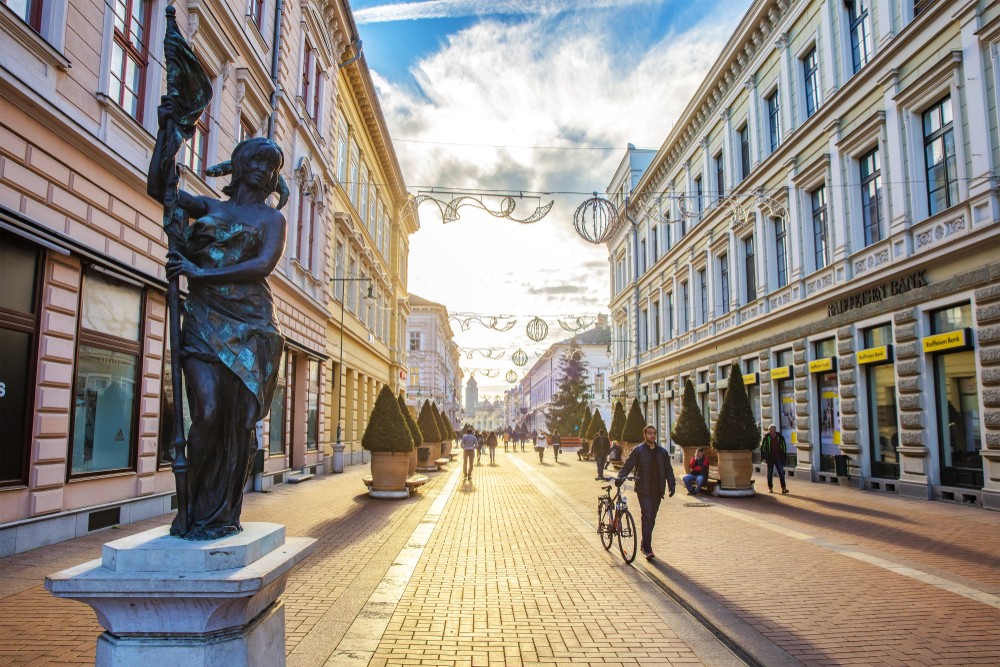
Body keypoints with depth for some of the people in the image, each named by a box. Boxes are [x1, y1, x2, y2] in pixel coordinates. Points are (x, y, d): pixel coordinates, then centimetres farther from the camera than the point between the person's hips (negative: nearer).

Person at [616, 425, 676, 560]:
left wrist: (671, 484, 5)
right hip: (643, 490, -4)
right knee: (647, 517, -12)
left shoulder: (662, 452, 12)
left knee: (651, 519, 10)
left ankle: (644, 545, 25)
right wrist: (620, 478, -20)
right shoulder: (638, 451, -1)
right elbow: (627, 465, -4)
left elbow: (668, 470, 16)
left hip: (657, 490, 4)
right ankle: (647, 548, -8)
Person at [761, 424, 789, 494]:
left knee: (781, 472, -5)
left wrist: (783, 456, 6)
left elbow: (784, 446, 8)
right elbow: (762, 447, 0)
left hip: (778, 458, 0)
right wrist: (763, 457, -3)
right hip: (770, 458, 0)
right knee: (770, 473, 7)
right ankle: (770, 488, 16)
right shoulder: (766, 437, -5)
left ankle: (783, 488, -6)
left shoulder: (780, 437, -2)